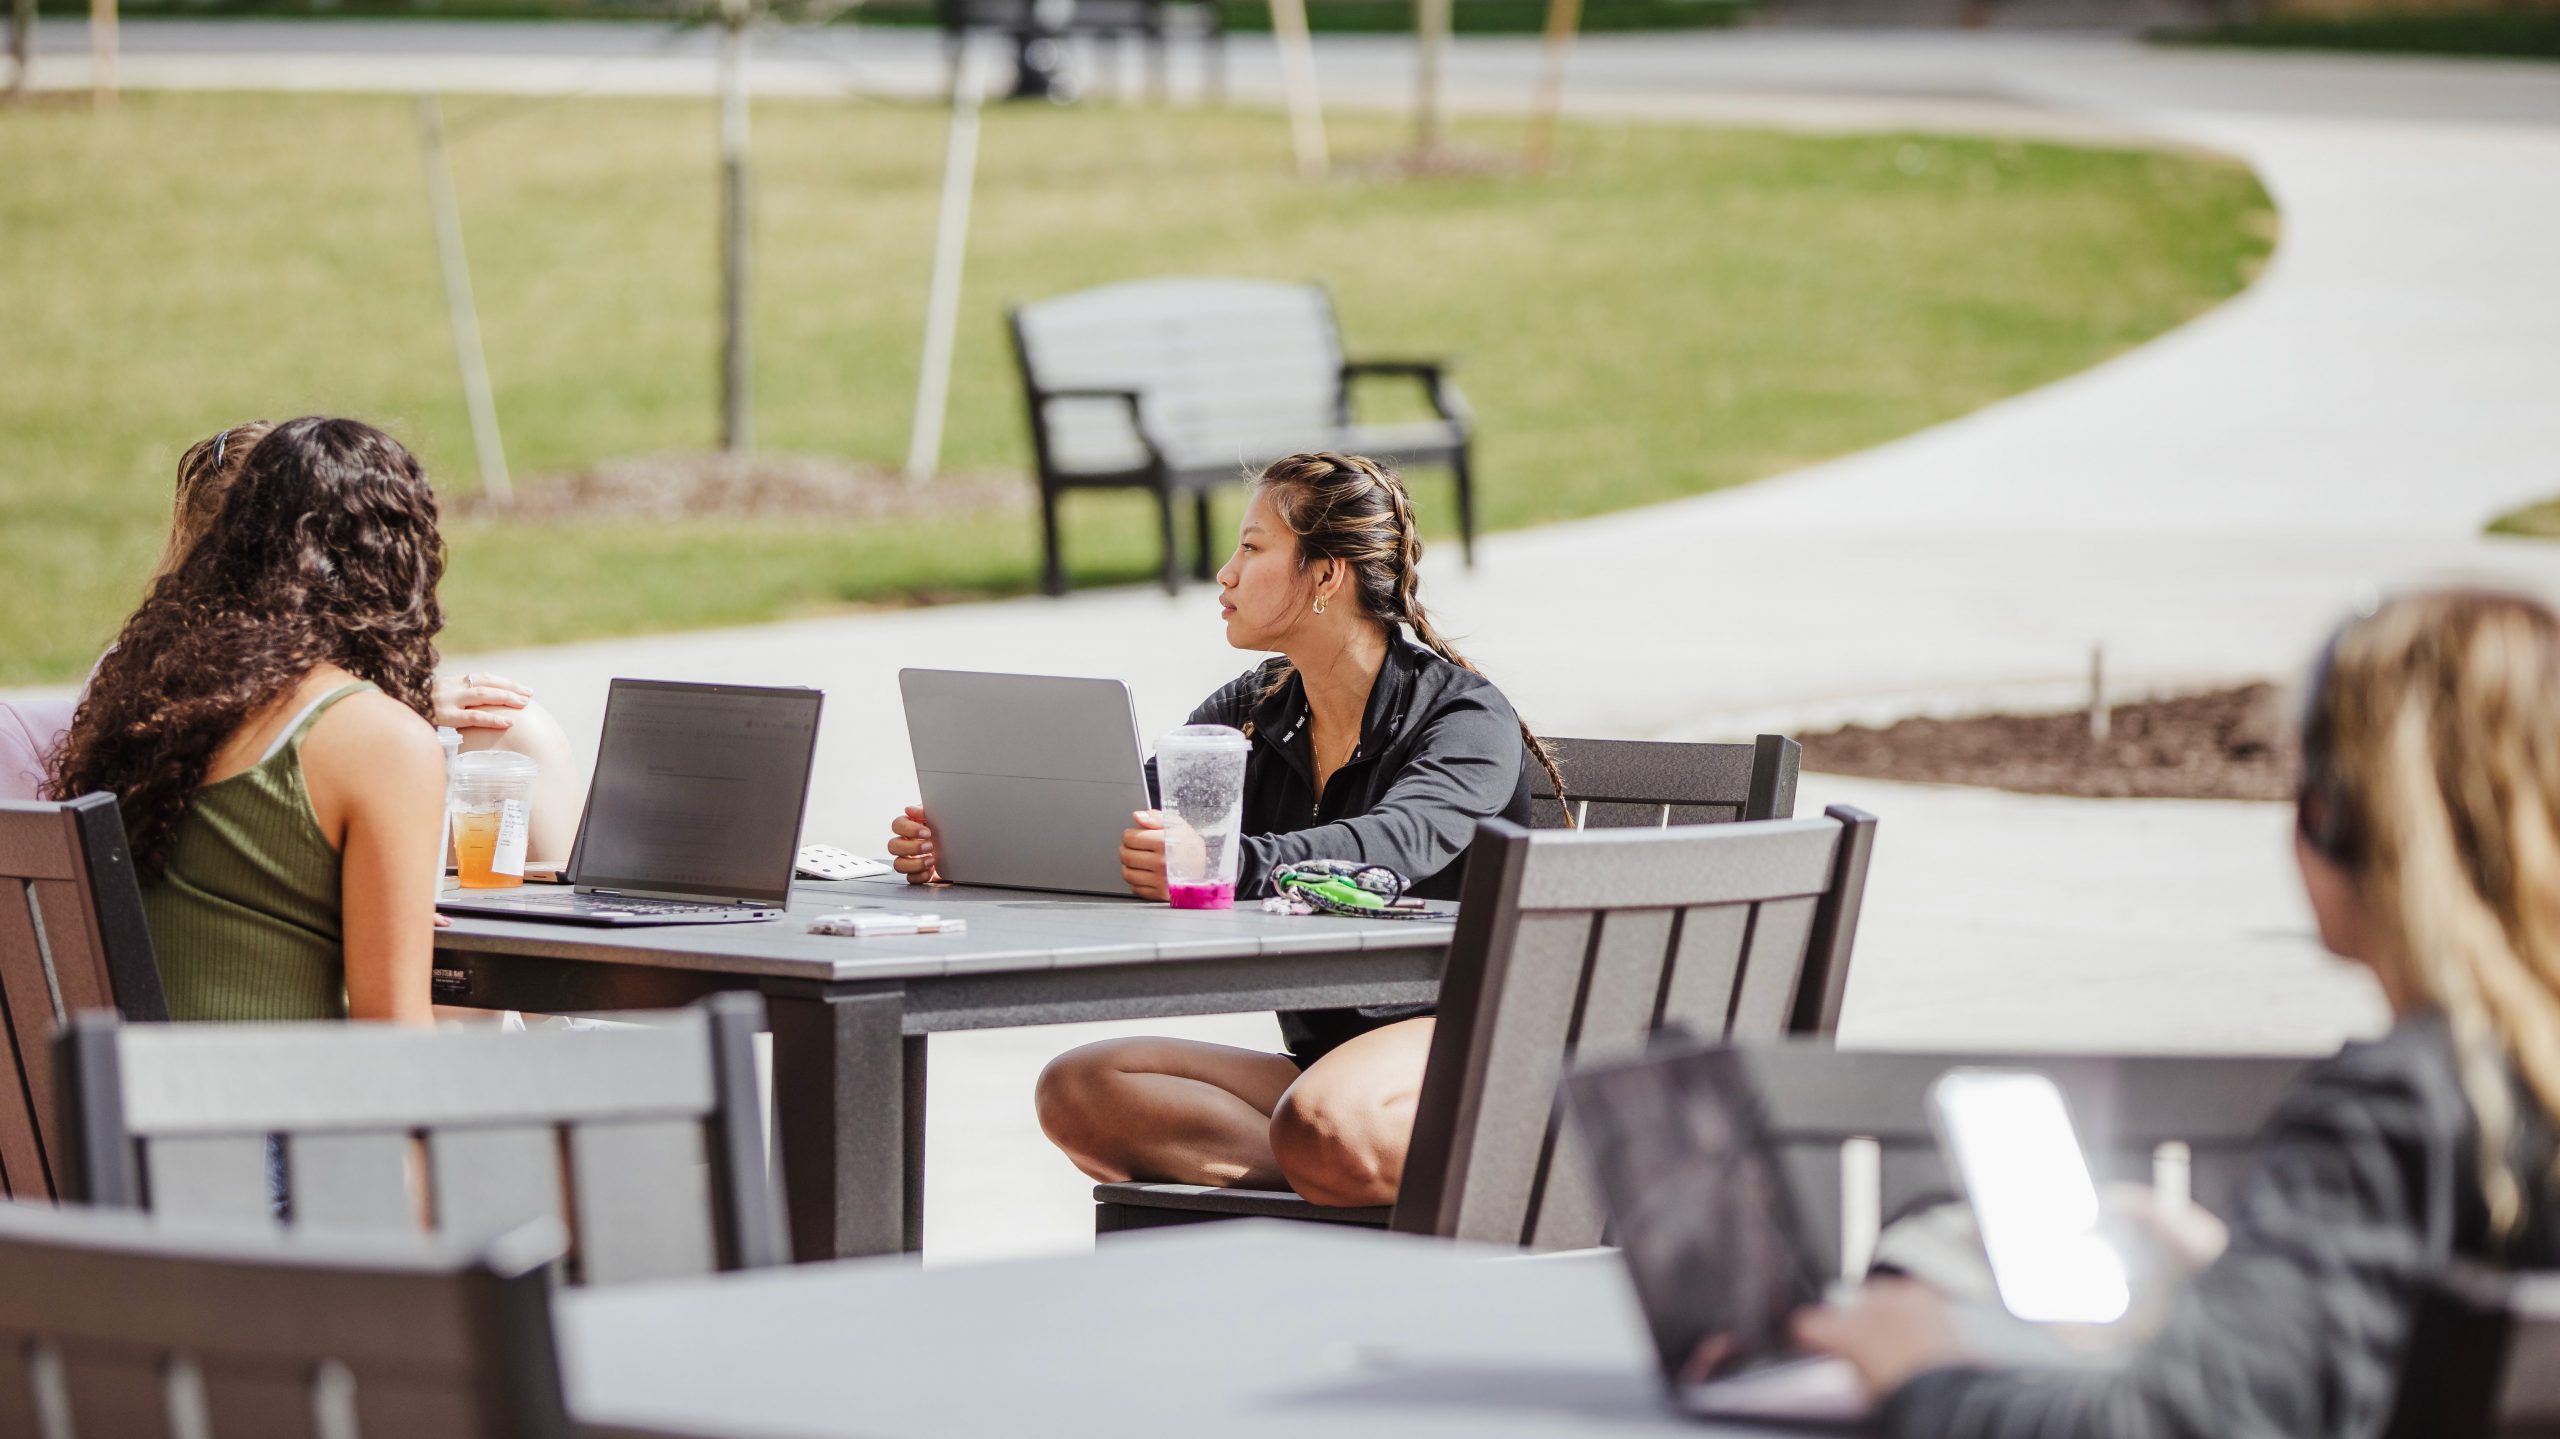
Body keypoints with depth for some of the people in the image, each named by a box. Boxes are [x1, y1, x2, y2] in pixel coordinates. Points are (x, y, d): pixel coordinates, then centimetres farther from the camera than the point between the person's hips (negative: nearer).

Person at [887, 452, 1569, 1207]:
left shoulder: (1468, 718, -9)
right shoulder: (1255, 712, 13)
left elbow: (1401, 841, -30)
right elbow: (1127, 819, 5)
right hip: (1318, 1055, 8)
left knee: (1321, 1125, -41)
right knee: (1077, 1089, -18)